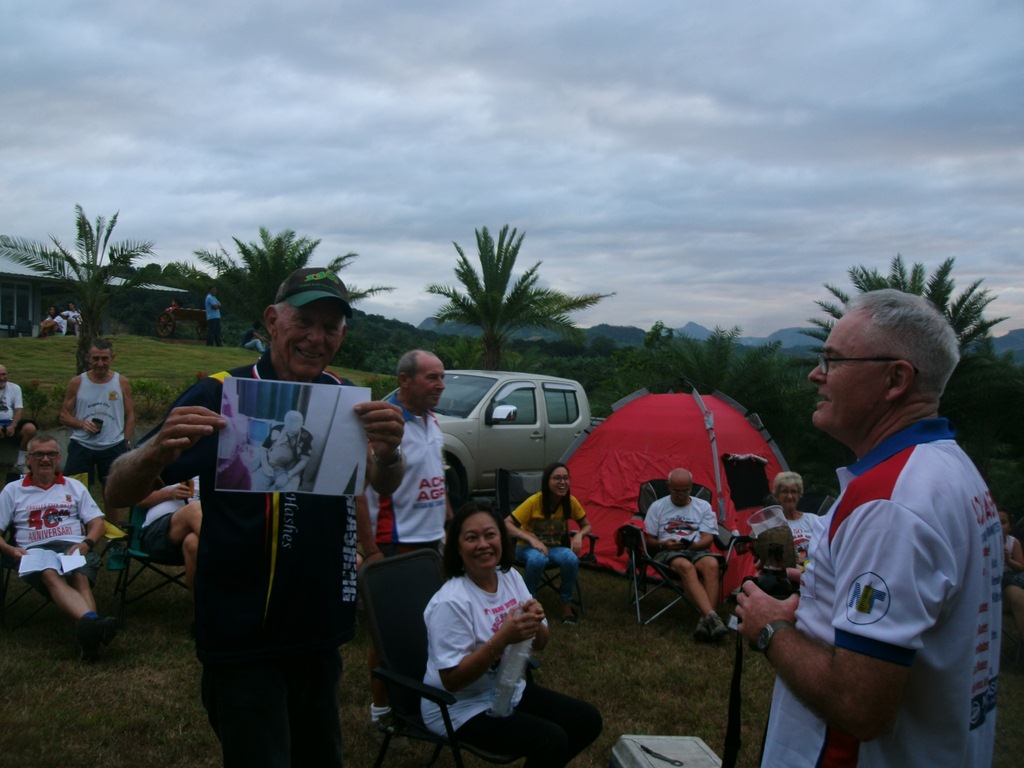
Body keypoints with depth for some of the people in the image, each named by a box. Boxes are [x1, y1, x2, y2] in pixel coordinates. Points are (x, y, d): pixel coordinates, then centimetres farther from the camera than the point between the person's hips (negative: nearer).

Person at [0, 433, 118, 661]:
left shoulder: (75, 486, 24)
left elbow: (97, 522, 16)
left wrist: (86, 543, -6)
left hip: (73, 547, 2)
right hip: (34, 551, -2)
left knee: (81, 578, -34)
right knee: (51, 577, -38)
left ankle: (87, 636, -60)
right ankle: (92, 621, -66)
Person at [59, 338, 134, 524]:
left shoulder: (122, 382, 3)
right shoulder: (77, 383, 3)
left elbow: (130, 416, 6)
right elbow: (64, 416, 6)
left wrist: (126, 443, -3)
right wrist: (82, 423, -13)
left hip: (113, 447, 0)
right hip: (81, 446, 0)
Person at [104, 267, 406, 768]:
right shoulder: (223, 395, -12)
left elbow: (384, 485, -10)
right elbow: (118, 495, -14)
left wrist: (388, 451, -34)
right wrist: (158, 451, -37)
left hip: (321, 633, 5)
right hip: (245, 643, -5)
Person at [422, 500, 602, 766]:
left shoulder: (511, 577, -2)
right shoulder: (451, 602, -24)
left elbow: (539, 644, 5)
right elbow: (452, 680, -24)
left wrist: (536, 624, -19)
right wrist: (502, 639, -34)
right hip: (463, 708, -8)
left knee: (588, 720, 6)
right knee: (552, 740, -22)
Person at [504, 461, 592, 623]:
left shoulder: (570, 502, -10)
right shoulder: (534, 502, -22)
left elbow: (586, 526, 3)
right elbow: (507, 524, -22)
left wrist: (579, 535, -21)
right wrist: (531, 539, -35)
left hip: (556, 547, 3)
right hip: (529, 547, -3)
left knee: (571, 559, -31)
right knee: (538, 559, -39)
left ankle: (566, 605, -10)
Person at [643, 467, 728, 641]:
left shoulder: (703, 506, 14)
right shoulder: (657, 507, 12)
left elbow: (707, 539, 6)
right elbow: (648, 540, 10)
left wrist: (693, 545, -17)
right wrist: (663, 544, -13)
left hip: (697, 551, 2)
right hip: (668, 553, -2)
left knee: (711, 564, -37)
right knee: (686, 567, -39)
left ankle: (705, 620, -43)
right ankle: (711, 616, -52)